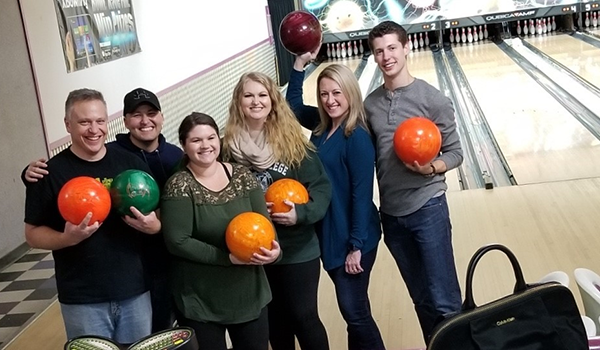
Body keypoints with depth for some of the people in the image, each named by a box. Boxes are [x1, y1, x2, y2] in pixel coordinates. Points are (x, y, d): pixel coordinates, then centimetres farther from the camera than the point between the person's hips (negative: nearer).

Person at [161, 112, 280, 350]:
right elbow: (177, 242, -16)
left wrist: (272, 248, -20)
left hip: (250, 294, 4)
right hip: (200, 302, -4)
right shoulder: (179, 186, -11)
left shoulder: (242, 176, 0)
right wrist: (228, 258, -21)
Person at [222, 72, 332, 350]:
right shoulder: (230, 145, -4)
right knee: (274, 320, 17)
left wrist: (302, 213, -23)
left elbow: (321, 187, -8)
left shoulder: (292, 141, -7)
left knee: (303, 316, 7)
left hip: (298, 249, -2)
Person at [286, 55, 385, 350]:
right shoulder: (322, 126, 4)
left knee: (354, 311, 0)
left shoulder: (357, 137, -17)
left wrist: (356, 245, -18)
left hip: (352, 238, -7)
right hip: (328, 234, 7)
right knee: (351, 308, 18)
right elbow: (293, 105, 21)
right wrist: (300, 63, 9)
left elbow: (362, 194, -18)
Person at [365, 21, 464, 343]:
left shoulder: (432, 99, -7)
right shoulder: (370, 104, 4)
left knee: (445, 301, -3)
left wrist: (431, 168, -22)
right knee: (422, 300, 16)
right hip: (391, 214, 4)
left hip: (428, 208, -4)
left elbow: (455, 153, -4)